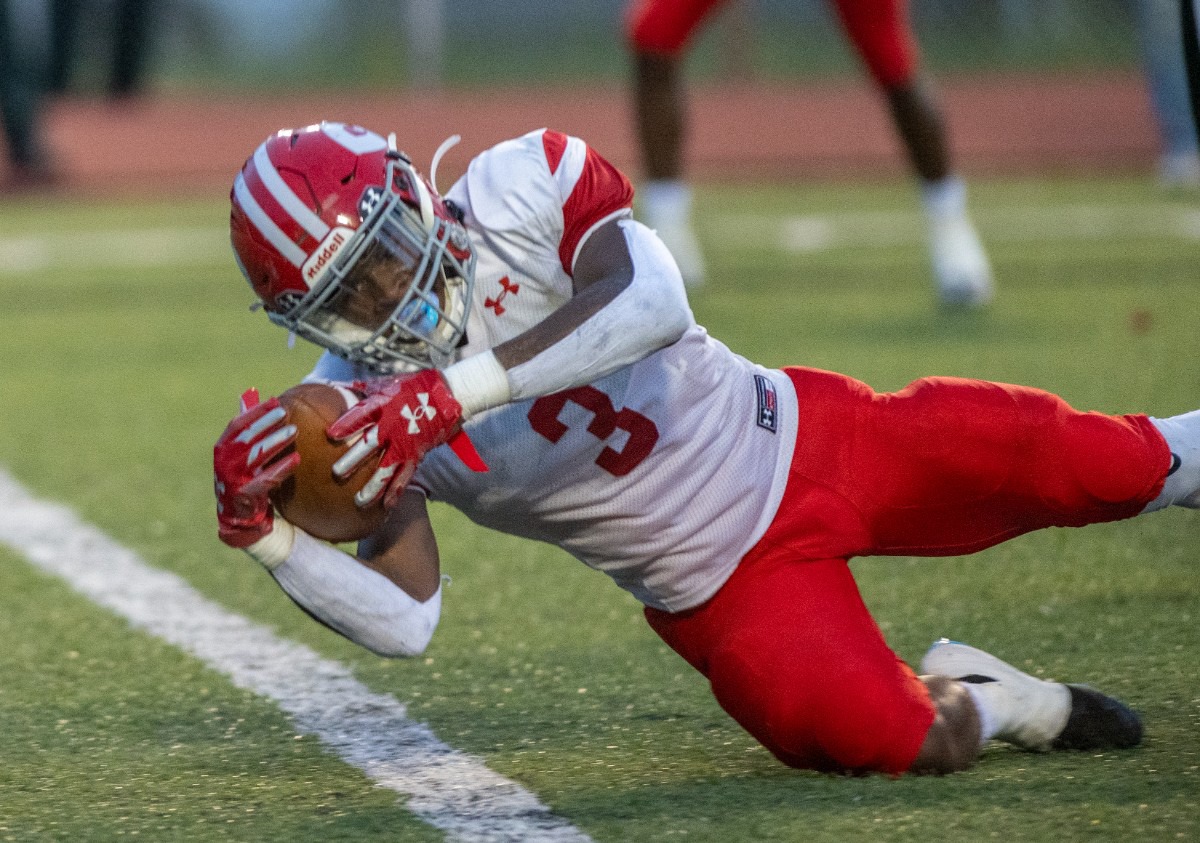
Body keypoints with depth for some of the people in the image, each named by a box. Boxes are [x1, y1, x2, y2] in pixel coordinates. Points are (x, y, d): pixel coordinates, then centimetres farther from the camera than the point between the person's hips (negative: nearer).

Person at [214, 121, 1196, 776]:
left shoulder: (515, 194, -19)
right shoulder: (359, 411, -13)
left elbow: (650, 303, -36)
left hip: (794, 440, 1)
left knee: (1095, 465, -1)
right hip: (725, 592, 0)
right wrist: (266, 534, -31)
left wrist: (451, 390, -42)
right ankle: (980, 702, 10)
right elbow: (405, 621, -15)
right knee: (902, 744, -24)